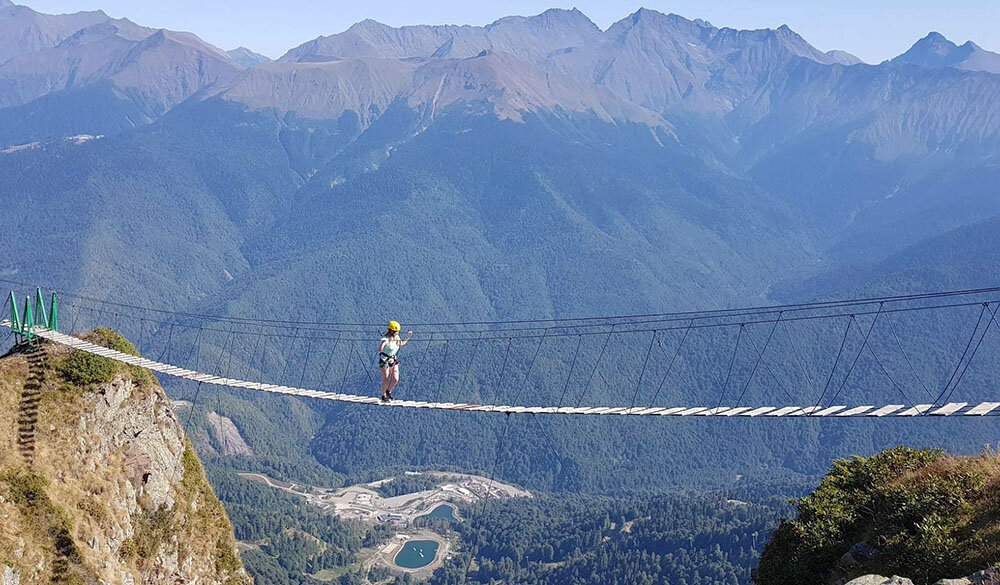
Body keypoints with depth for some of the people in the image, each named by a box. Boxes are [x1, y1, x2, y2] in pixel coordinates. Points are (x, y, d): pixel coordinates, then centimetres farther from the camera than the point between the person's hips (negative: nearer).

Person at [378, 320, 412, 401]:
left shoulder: (397, 338, 0)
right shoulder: (386, 339, -22)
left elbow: (401, 344, 21)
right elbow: (380, 349, -34)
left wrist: (408, 337, 13)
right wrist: (382, 343, -52)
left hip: (393, 360, 6)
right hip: (384, 360, -6)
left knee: (395, 379, -2)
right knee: (386, 379, 1)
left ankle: (388, 391, 25)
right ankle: (383, 396, 17)